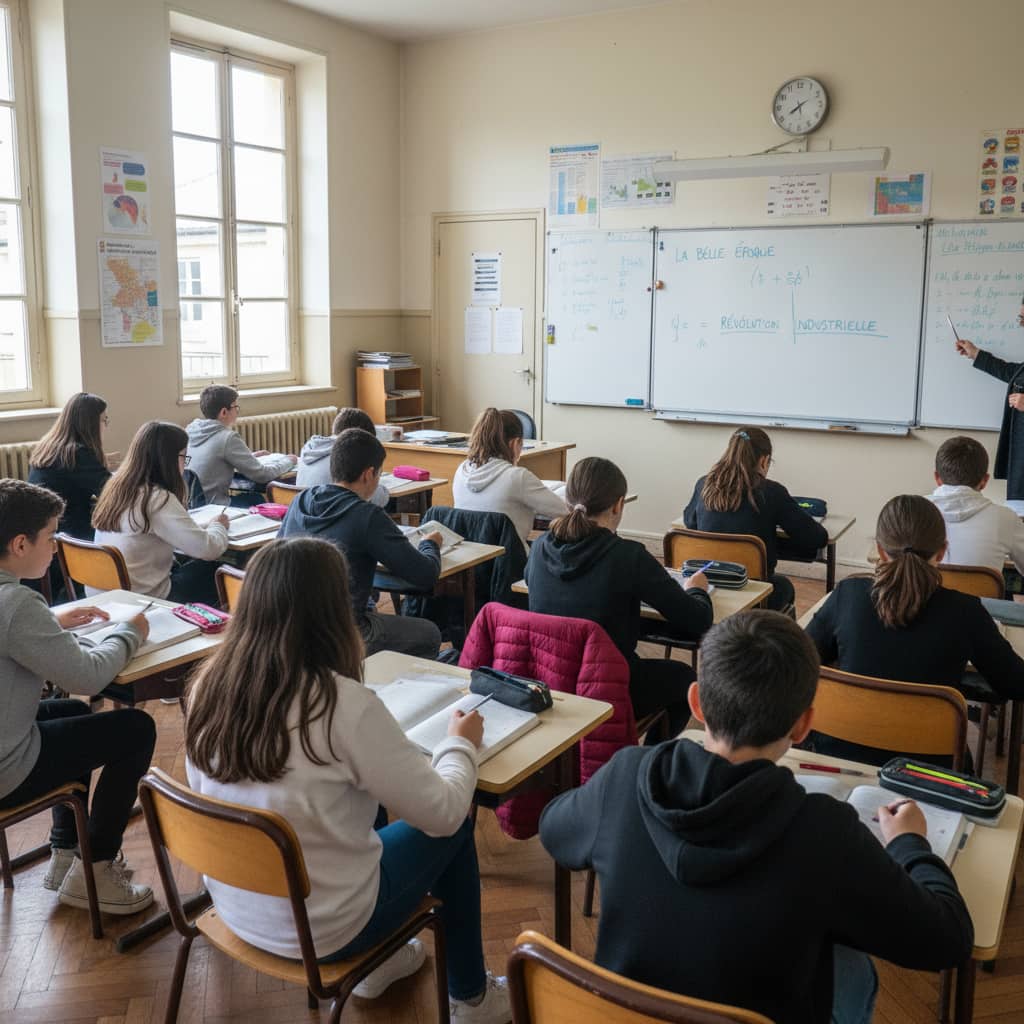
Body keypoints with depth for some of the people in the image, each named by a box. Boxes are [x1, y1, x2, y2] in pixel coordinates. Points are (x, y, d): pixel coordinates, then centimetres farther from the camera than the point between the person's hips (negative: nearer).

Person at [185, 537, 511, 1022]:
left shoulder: (210, 683, -10)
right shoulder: (345, 704, -28)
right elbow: (443, 813, -18)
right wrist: (460, 744, 2)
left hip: (233, 906, 6)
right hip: (318, 931, -6)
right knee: (453, 831, 15)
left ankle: (375, 962, 40)